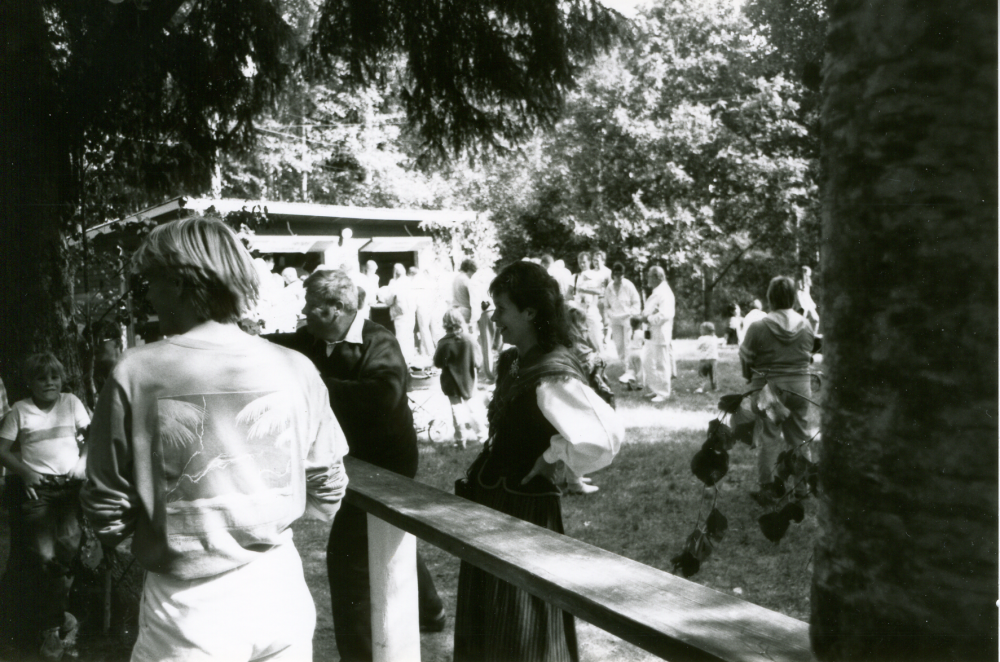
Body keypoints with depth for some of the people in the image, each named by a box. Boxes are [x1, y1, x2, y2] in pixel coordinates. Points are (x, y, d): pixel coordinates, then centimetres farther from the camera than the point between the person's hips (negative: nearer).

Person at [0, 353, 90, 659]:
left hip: (71, 485, 1)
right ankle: (55, 627, 2)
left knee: (69, 547, -15)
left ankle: (52, 626, 0)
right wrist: (25, 471, -9)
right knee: (43, 554, -13)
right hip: (35, 486, -1)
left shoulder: (71, 403, 10)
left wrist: (82, 462, -6)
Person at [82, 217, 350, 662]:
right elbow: (327, 494, 2)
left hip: (190, 608, -2)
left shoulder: (136, 374, -13)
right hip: (280, 591, 3)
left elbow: (109, 513, -8)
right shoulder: (294, 368, -7)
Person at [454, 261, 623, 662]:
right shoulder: (512, 363, 5)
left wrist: (553, 457, -20)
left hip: (524, 508, -9)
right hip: (492, 501, 9)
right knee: (487, 618, 22)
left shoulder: (552, 375, -23)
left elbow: (605, 435, -35)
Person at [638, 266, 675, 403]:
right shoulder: (656, 292, 17)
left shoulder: (665, 293, -15)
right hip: (651, 333, 10)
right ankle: (655, 390, 24)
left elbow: (665, 315, -25)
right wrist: (645, 315, 5)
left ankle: (663, 393, 5)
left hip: (660, 334, -10)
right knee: (648, 362, 14)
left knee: (661, 364, -3)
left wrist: (649, 319, -18)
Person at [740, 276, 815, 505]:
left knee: (768, 438, 4)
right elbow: (808, 355, 5)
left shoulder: (759, 327, -13)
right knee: (798, 437, 14)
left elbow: (745, 358, -4)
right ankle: (801, 485, 22)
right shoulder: (806, 326, -2)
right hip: (799, 388, 3)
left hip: (768, 388, -3)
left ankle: (767, 488, 6)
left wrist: (752, 378, 15)